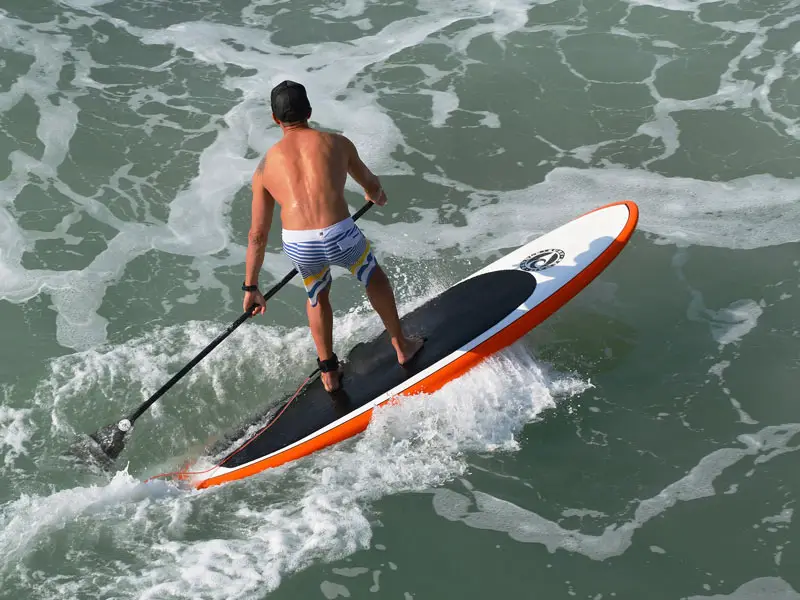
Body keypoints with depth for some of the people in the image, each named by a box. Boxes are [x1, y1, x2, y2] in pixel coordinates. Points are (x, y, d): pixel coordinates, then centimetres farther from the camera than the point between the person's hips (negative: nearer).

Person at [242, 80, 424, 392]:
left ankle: (328, 372, 40)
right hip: (340, 236, -1)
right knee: (373, 276, 32)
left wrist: (251, 287, 22)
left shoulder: (266, 166, 14)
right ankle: (401, 346, 45)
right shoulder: (337, 143, 12)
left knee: (317, 295, 33)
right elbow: (371, 185, 29)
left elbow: (257, 235, 14)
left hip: (298, 246, 1)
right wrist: (377, 195, 54)